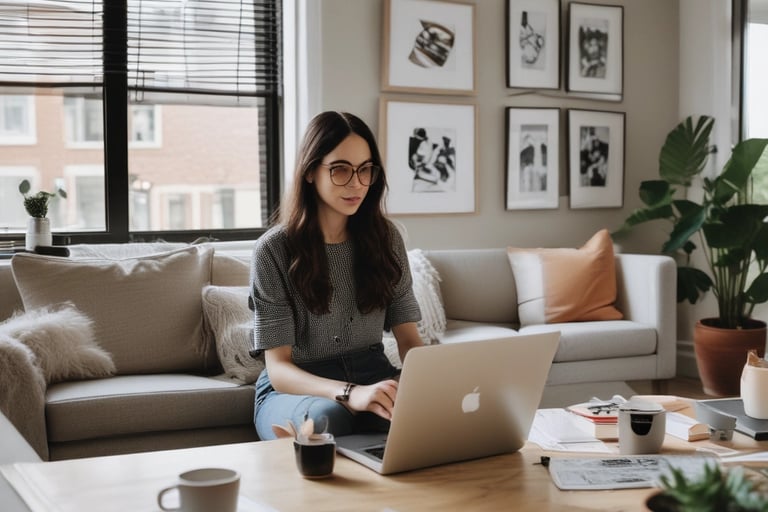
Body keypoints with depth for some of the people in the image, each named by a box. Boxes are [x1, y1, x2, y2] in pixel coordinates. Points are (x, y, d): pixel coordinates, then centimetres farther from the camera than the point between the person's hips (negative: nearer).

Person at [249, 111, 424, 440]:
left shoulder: (385, 237, 3)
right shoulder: (274, 249, -11)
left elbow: (409, 339, 4)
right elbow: (278, 368, -16)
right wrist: (350, 393, -37)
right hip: (295, 388, -3)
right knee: (324, 417, -39)